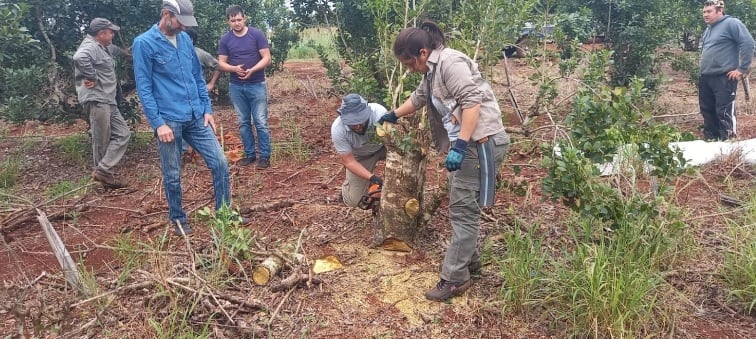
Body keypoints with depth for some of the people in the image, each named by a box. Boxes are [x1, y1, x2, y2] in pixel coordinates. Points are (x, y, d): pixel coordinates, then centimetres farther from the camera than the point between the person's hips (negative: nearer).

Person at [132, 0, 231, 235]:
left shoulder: (185, 39, 10)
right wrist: (158, 123, -15)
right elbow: (144, 88, -10)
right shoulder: (144, 44, -8)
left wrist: (207, 109, 9)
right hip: (169, 121, -5)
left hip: (196, 117, 5)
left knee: (220, 162, 3)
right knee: (172, 176, 7)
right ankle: (178, 219, 26)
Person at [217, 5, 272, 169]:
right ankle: (250, 154, 20)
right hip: (236, 87, 3)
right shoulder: (225, 39, 3)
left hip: (256, 85, -3)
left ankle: (265, 156, 6)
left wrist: (252, 70, -23)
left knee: (261, 122, -2)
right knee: (243, 122, 10)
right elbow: (221, 63, 4)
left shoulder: (257, 34, -5)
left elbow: (266, 58, -8)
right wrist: (234, 68, -17)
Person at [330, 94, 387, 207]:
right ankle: (348, 185, 26)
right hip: (360, 156, 0)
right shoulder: (337, 129, -33)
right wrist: (372, 177, -36)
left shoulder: (379, 112, -38)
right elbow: (349, 162, -24)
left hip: (383, 146, 1)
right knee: (353, 200, -8)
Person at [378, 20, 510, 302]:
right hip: (464, 144, 10)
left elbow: (471, 101, -23)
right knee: (462, 207, 17)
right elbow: (419, 98, 37)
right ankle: (469, 260, 32)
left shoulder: (450, 62, -13)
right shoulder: (432, 70, 19)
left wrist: (460, 146, -28)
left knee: (463, 211, -5)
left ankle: (454, 278, 4)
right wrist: (394, 115, 49)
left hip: (480, 144, -10)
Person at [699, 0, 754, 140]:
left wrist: (742, 69, -15)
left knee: (724, 112, -10)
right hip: (705, 78, 9)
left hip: (724, 78, -9)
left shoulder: (731, 23, -7)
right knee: (707, 111, 12)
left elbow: (748, 43, -14)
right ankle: (710, 140, 21)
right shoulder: (708, 30, 19)